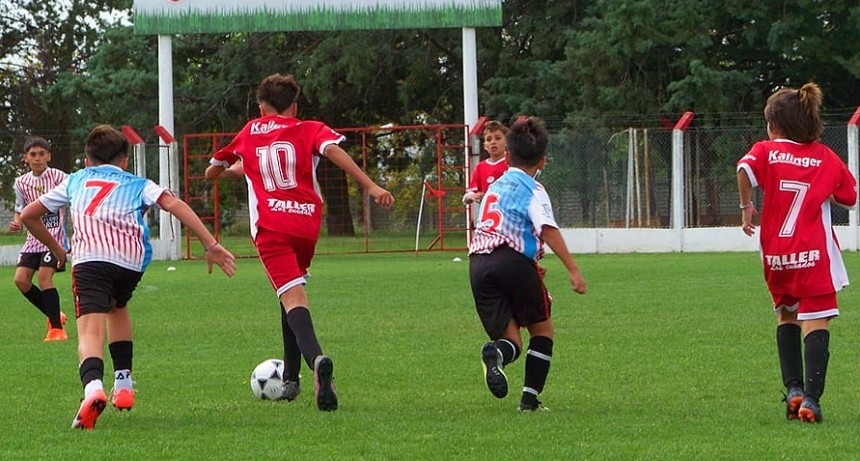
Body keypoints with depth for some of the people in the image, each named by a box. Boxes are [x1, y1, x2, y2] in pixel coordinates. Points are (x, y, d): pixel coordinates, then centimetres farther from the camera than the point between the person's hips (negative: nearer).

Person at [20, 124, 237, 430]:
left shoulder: (75, 181, 34)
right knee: (117, 307, 33)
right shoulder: (138, 184, 29)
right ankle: (123, 385, 29)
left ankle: (93, 388, -44)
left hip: (89, 256, -2)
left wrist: (56, 250, 50)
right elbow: (174, 204, 10)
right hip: (132, 258, 2)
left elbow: (28, 216, 37)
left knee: (90, 332, -15)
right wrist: (210, 245, 4)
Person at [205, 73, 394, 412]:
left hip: (270, 227, -2)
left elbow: (211, 172, 36)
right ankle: (290, 379, 23)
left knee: (293, 299, -17)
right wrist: (371, 186, -14)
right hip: (307, 223, 2)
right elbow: (333, 150, -7)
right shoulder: (311, 130, 16)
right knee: (293, 293, 25)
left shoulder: (249, 133, 23)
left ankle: (317, 360, -45)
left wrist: (235, 169, 59)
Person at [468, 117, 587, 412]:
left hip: (477, 263, 5)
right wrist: (573, 269, -17)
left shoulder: (495, 187, 25)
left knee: (511, 337, 6)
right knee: (542, 328, 15)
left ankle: (497, 352, -30)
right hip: (513, 260, -5)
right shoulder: (532, 190, 3)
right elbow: (548, 230, -13)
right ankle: (530, 397, 5)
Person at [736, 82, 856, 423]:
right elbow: (849, 198, 12)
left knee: (786, 317, 23)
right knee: (816, 324, -5)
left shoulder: (766, 151, 1)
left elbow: (745, 169, -20)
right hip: (815, 253, -1)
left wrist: (746, 207, -7)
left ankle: (794, 389, 14)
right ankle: (810, 399, -19)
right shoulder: (827, 158, 5)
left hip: (776, 254, 2)